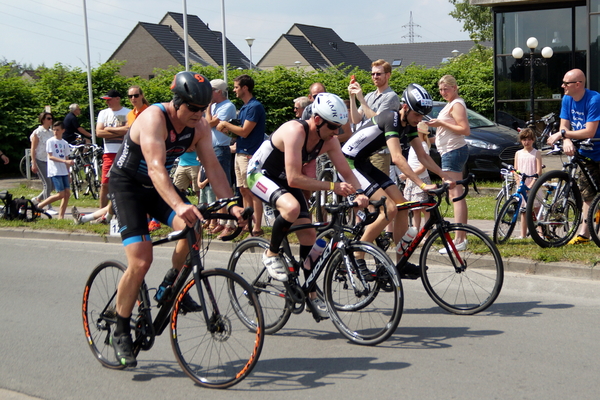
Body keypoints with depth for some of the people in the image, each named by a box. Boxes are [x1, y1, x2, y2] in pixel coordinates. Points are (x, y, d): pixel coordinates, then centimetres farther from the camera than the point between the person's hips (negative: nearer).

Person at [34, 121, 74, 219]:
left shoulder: (65, 143, 13)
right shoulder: (50, 141, -4)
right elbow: (50, 157, -12)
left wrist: (68, 173, 15)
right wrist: (65, 161, -21)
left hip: (64, 172, 6)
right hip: (55, 172, -6)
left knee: (67, 193, -2)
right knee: (61, 194, -12)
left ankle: (61, 216, 5)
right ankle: (39, 206, 2)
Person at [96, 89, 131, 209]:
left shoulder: (128, 113, 0)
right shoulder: (103, 113, 12)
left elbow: (128, 130, -16)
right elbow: (99, 132, 1)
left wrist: (109, 129, -7)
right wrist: (119, 132, -8)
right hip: (109, 153, 3)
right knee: (105, 184, 0)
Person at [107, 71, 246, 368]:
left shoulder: (199, 127, -11)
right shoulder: (154, 118, -30)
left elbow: (213, 167, -14)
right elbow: (155, 167, -42)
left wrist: (231, 205, -29)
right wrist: (179, 205, -57)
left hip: (159, 186, 6)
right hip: (127, 185, -5)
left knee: (192, 228, -25)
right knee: (140, 261, -18)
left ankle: (173, 286, 1)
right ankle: (121, 333, -1)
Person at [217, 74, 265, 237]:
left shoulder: (255, 106, -14)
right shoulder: (244, 107, 16)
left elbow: (244, 132, -19)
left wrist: (226, 124, -9)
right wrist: (227, 129, 3)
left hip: (250, 155, -10)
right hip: (240, 153, 10)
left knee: (253, 192, -7)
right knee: (244, 191, 12)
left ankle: (257, 228, -5)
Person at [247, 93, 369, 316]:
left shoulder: (329, 140, -12)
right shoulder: (295, 131, -34)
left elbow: (347, 173, -7)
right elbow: (294, 178, -38)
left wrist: (359, 194, -27)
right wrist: (332, 186, -40)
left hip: (284, 179, 7)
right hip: (260, 174, -7)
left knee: (309, 234, 0)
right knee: (292, 207, -37)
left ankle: (311, 295, 13)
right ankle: (271, 254, -10)